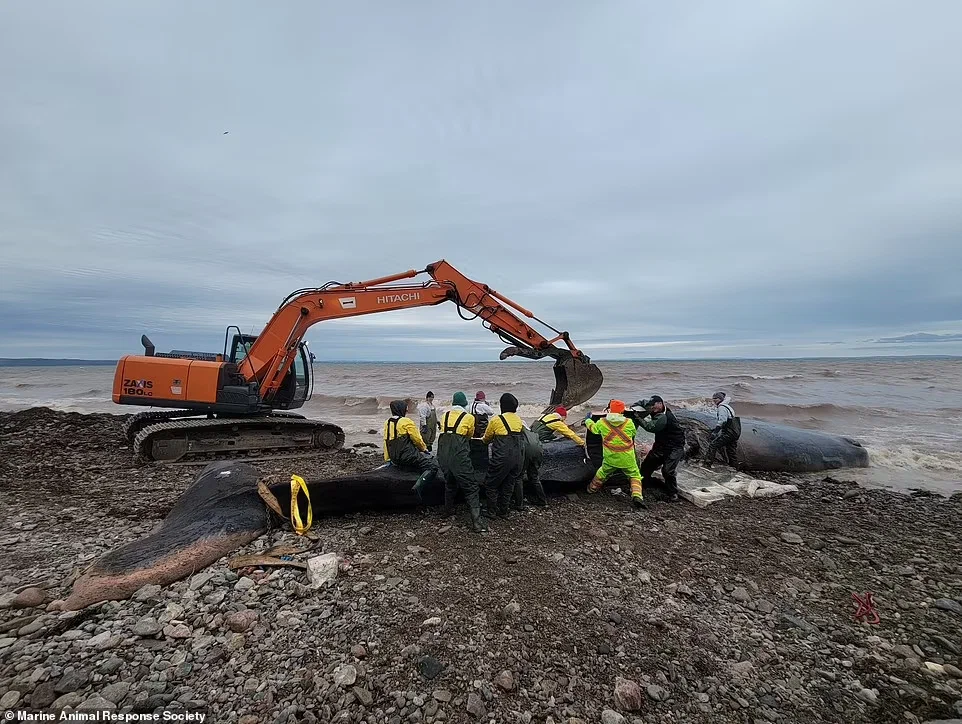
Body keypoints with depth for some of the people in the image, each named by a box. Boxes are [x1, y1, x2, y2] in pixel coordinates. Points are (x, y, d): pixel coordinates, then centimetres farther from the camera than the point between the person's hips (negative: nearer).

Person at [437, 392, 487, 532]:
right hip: (459, 456, -5)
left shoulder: (444, 416, 11)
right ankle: (476, 521, -7)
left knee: (449, 483, 26)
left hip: (443, 454, 5)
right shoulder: (469, 417, 1)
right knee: (471, 487, 0)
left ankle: (448, 510, 38)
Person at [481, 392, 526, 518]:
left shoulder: (496, 420, -10)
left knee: (491, 484, 12)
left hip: (502, 458, -6)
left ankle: (492, 511, 16)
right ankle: (503, 511, 27)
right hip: (518, 458, 6)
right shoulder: (518, 419, 5)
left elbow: (487, 438, 4)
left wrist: (483, 440, 29)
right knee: (509, 485, 18)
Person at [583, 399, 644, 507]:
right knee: (635, 476, 12)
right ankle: (637, 496, -7)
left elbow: (593, 428, 13)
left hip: (610, 458, 2)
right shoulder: (629, 423, -9)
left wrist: (587, 420, 33)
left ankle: (592, 488, 42)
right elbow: (633, 433, 12)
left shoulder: (602, 423, -7)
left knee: (602, 473, 25)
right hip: (627, 459, -2)